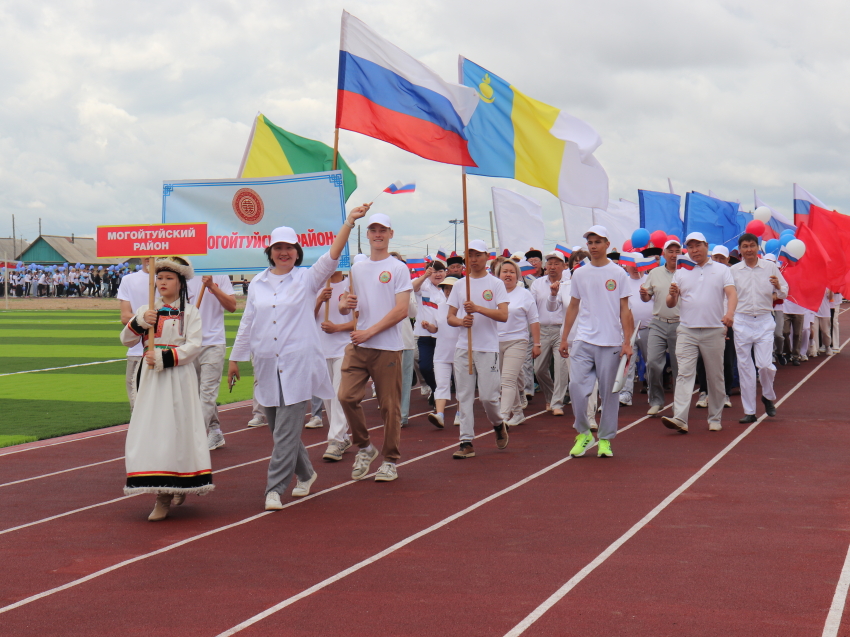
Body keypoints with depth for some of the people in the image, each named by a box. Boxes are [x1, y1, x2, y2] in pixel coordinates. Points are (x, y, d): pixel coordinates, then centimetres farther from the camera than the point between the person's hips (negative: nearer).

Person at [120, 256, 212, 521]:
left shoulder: (190, 311, 1)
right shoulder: (147, 309, 11)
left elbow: (194, 345, -9)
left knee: (177, 430, -4)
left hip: (179, 377, -3)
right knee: (150, 430, -1)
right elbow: (126, 339, 6)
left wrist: (164, 358, -17)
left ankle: (179, 486, 7)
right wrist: (139, 321, -12)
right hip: (151, 378, 3)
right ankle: (164, 494, 5)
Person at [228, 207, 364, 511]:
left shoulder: (307, 279, 2)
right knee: (280, 428, 11)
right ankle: (305, 474, 30)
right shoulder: (258, 283, 12)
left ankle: (275, 488, -8)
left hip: (297, 364, -4)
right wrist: (235, 358, 18)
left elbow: (331, 256, -12)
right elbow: (247, 323, 17)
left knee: (287, 430, -9)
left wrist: (349, 222, -20)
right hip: (266, 365, 4)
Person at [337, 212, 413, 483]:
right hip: (357, 346, 4)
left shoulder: (398, 269, -1)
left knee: (389, 405, 1)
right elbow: (345, 307, 19)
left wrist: (370, 331, -15)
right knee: (346, 396, -7)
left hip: (387, 347, -4)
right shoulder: (356, 269, 15)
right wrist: (344, 304, -6)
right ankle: (364, 447, 13)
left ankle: (390, 461, 12)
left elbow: (402, 310, -10)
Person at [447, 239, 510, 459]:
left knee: (488, 396, -5)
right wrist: (461, 321, -10)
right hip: (463, 348, 4)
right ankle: (467, 442, 4)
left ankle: (498, 424, 25)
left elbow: (504, 315, -11)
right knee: (464, 396, 1)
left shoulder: (496, 284, 0)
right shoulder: (459, 286, 12)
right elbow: (450, 317, 13)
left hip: (487, 349, -4)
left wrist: (477, 308, -22)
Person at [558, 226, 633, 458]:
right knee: (576, 387, -7)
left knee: (609, 392, 4)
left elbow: (624, 310, 0)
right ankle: (583, 433, 11)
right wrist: (564, 338, 9)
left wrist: (627, 341, -7)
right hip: (583, 341, 2)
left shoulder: (618, 274, 0)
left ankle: (605, 439, 14)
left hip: (611, 342, -2)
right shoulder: (579, 274, 8)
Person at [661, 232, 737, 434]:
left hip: (714, 331, -1)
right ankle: (679, 419, -18)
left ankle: (715, 419, 17)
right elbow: (670, 304, 10)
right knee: (684, 374, -10)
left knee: (715, 377, 6)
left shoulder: (721, 270, 7)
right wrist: (672, 294, -15)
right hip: (687, 331, 1)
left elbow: (732, 294, -5)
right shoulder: (681, 272, 12)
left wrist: (730, 313, -25)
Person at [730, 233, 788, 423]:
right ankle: (749, 411, 11)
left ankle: (768, 397, 21)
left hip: (765, 321, -1)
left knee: (765, 364, -9)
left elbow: (784, 293, 7)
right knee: (744, 366, 2)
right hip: (741, 322, 1)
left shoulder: (770, 267, 4)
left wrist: (778, 287, -15)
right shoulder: (733, 270, 4)